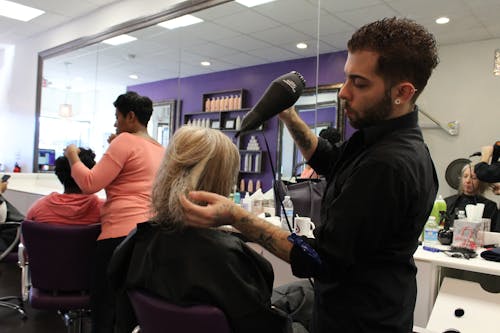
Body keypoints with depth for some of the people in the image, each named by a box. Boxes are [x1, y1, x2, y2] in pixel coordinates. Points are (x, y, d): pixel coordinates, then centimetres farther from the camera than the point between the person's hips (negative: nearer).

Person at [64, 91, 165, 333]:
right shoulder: (160, 150, 16)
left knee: (105, 311, 2)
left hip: (121, 233, -8)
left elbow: (90, 184, -11)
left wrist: (72, 157, 5)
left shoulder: (125, 140, -8)